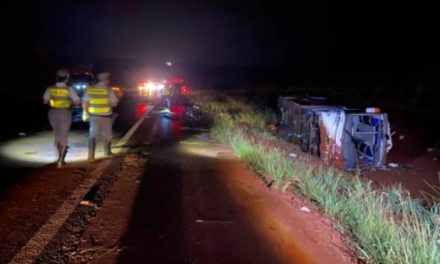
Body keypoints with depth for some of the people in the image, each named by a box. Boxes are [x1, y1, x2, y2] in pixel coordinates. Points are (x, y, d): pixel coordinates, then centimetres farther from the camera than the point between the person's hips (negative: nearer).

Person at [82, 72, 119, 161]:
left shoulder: (90, 89, 0)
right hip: (105, 116, -2)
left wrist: (87, 113, 16)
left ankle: (91, 155, -7)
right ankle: (107, 153, 33)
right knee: (107, 135, 16)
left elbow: (84, 103, 3)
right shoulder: (108, 89, -10)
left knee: (93, 135, 7)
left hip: (93, 115, 2)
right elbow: (114, 103, -11)